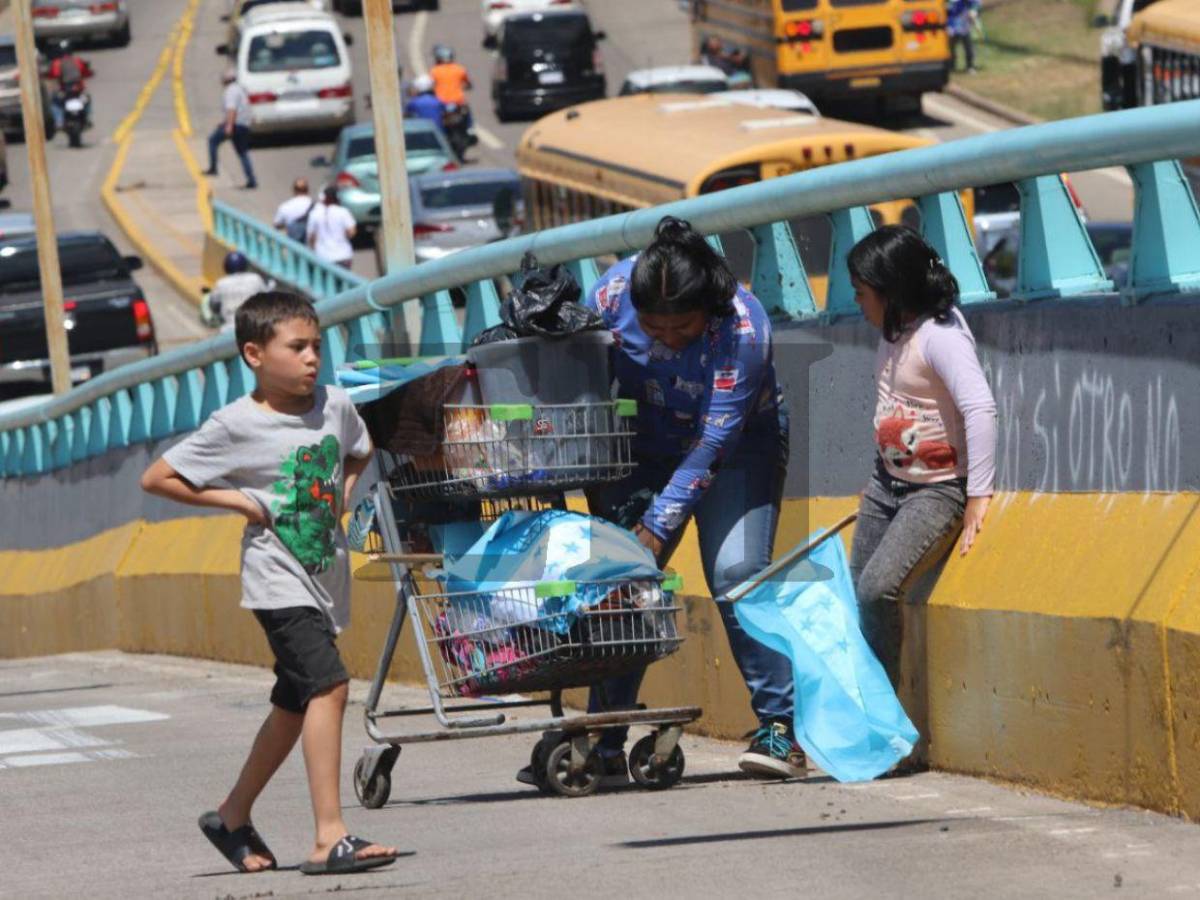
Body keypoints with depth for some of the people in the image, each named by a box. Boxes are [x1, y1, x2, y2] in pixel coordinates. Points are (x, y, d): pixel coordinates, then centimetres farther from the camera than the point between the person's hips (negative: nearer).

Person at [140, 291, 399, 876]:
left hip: (327, 579, 7)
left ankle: (233, 817, 37)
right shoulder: (235, 426, -13)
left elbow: (359, 452, 25)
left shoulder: (335, 406, 1)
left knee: (294, 706, 18)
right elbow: (156, 478, -8)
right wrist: (237, 501, -13)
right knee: (328, 684, -22)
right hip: (279, 580, -7)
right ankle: (330, 838, -25)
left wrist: (342, 494, 6)